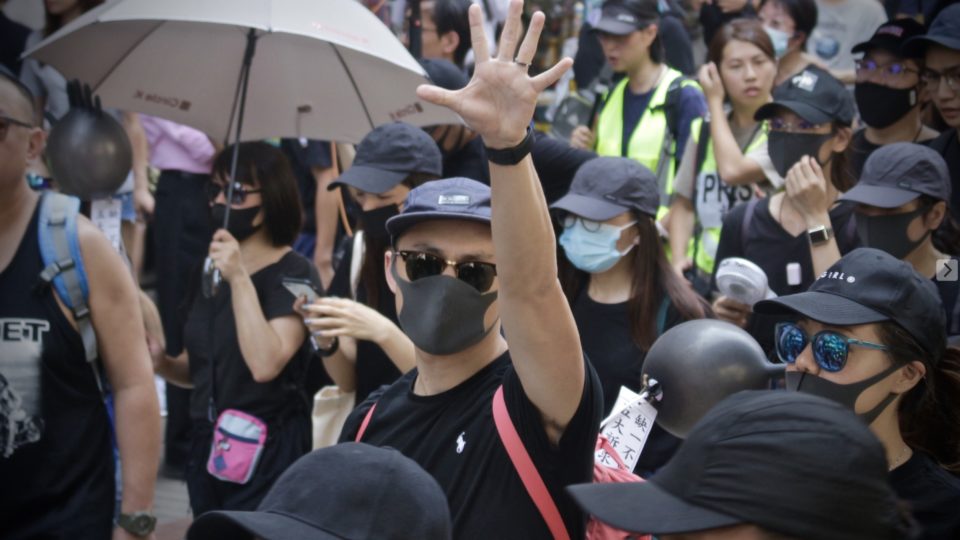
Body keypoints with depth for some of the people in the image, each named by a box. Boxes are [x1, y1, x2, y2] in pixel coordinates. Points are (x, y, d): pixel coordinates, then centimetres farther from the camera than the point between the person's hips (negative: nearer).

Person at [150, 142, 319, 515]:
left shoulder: (293, 273, -10)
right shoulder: (206, 272, 11)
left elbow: (265, 364, -25)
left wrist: (240, 279, -24)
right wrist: (161, 363, -1)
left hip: (266, 451, -7)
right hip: (207, 446, 7)